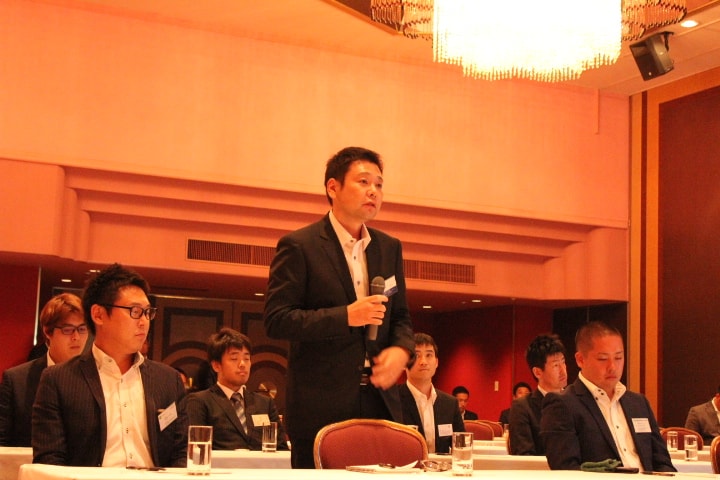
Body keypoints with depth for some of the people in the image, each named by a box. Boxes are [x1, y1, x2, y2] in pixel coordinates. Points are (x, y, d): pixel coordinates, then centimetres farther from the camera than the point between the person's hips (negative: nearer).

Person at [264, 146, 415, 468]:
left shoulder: (389, 248, 14)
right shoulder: (299, 246, -4)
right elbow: (276, 320, -10)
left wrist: (401, 349, -3)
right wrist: (346, 316, -18)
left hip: (379, 403, 5)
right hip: (320, 407, -5)